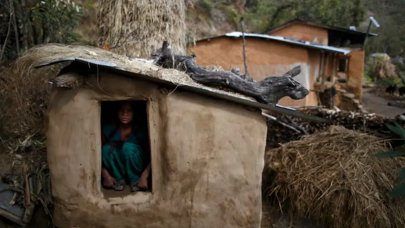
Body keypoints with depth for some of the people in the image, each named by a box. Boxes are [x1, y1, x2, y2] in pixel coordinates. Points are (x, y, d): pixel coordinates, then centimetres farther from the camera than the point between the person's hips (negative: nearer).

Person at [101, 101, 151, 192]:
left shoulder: (140, 131, -17)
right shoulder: (108, 129, -13)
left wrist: (144, 177, -31)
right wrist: (106, 175, -23)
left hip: (136, 170, -2)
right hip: (116, 171, 2)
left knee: (128, 146, -31)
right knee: (106, 148, -26)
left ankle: (135, 181, -12)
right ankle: (119, 179, -8)